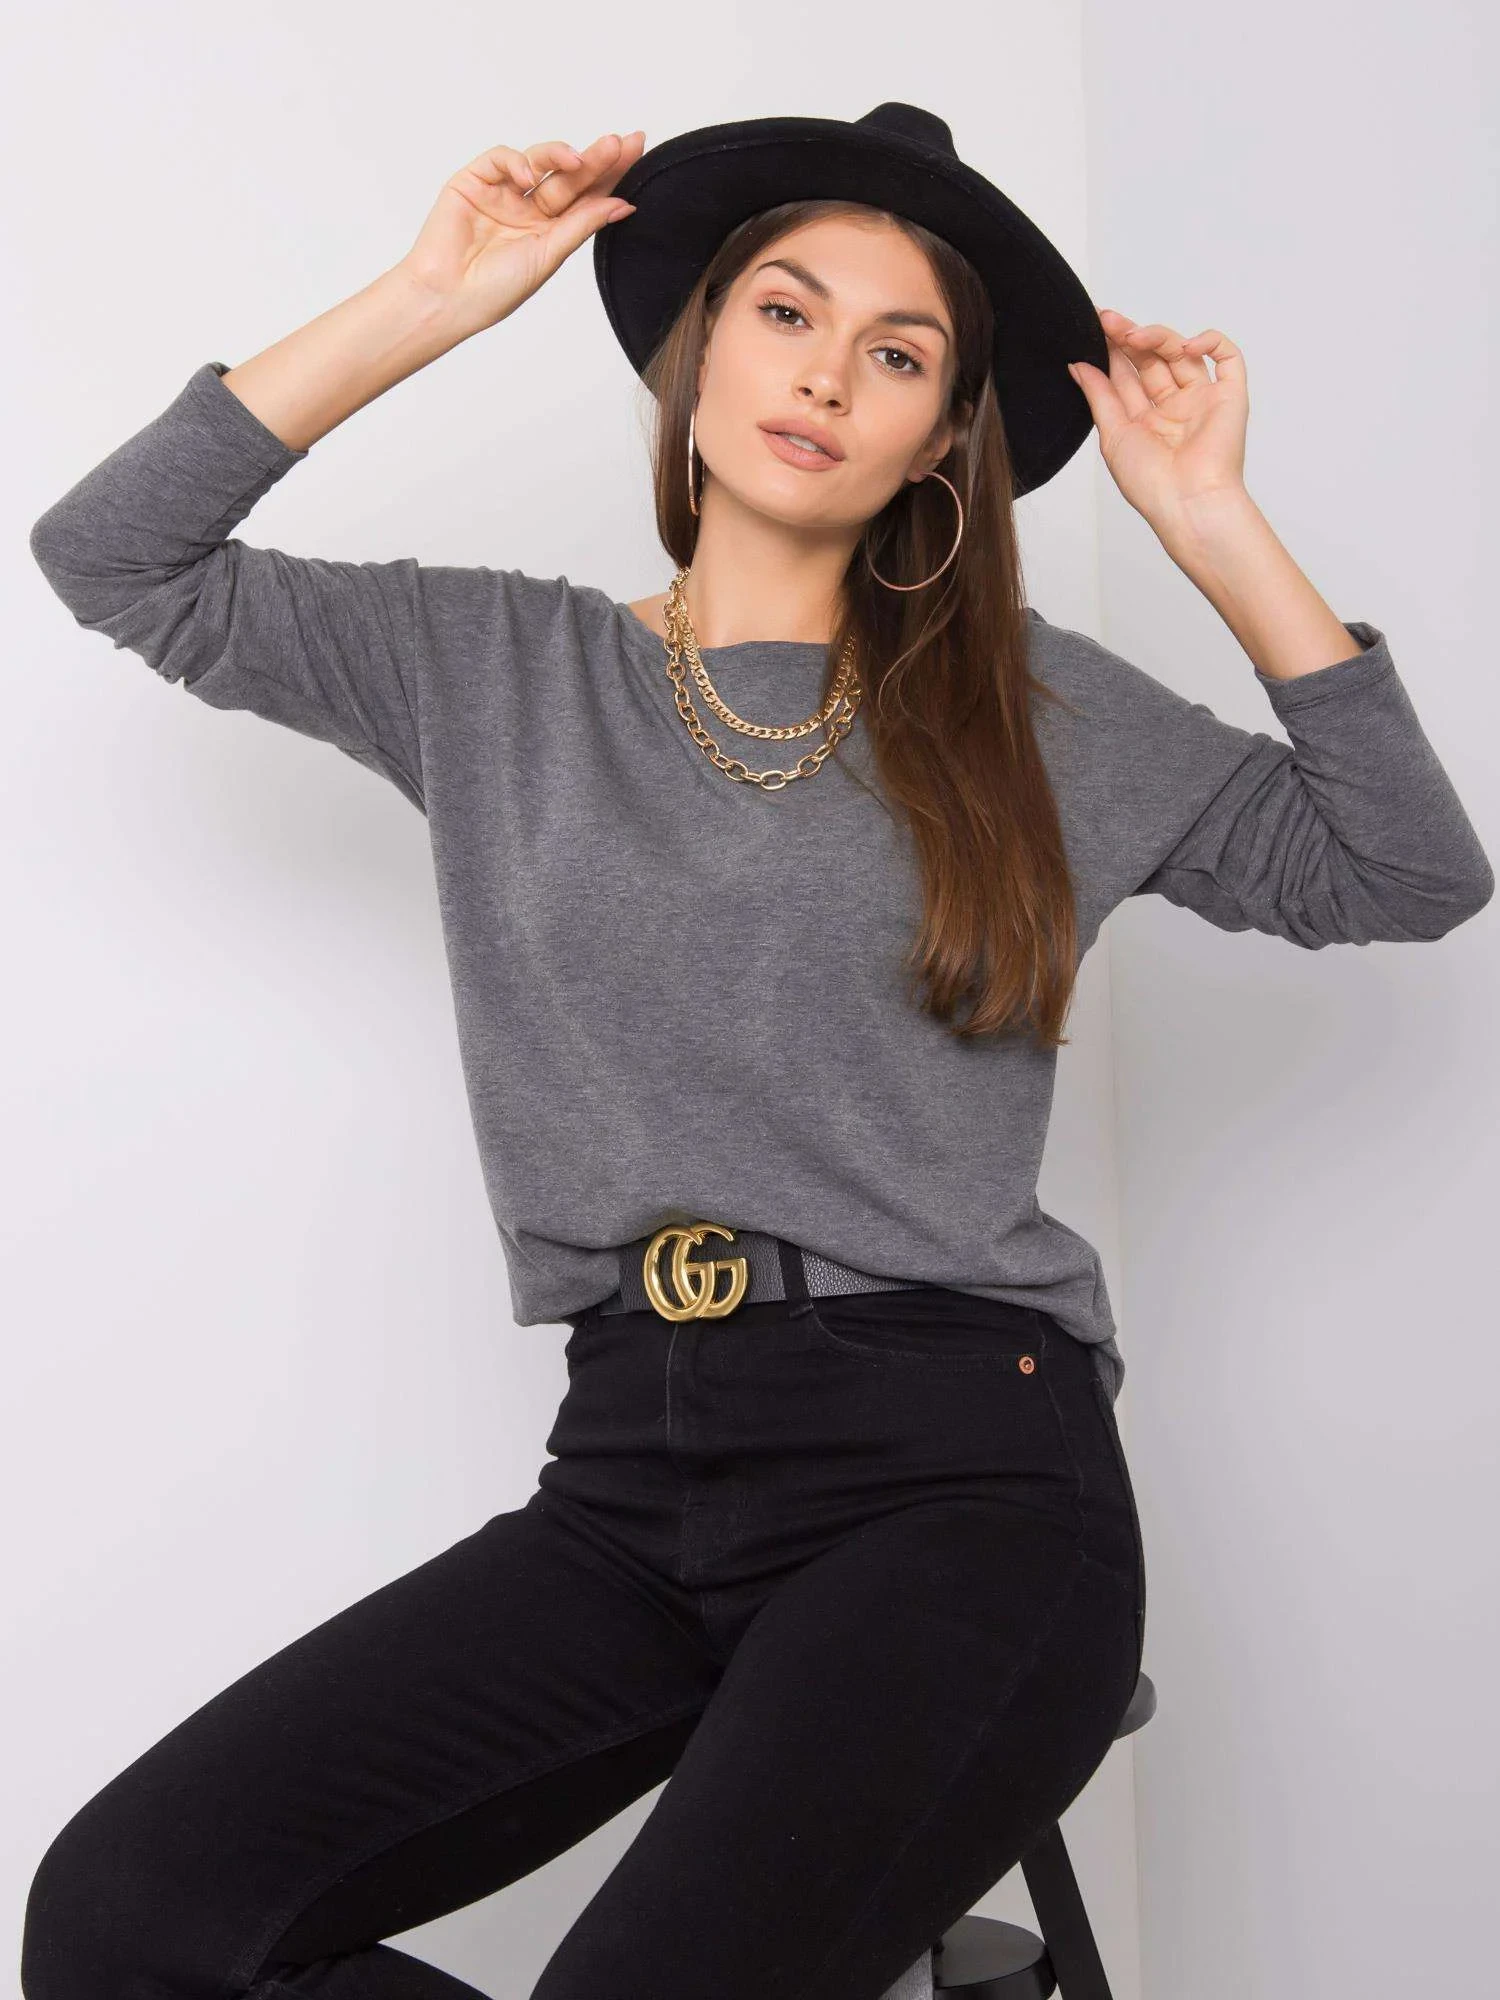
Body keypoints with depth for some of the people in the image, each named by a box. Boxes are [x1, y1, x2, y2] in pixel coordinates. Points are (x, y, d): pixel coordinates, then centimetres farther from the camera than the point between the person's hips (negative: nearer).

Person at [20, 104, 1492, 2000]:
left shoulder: (1036, 709, 10)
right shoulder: (500, 670, 12)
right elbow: (111, 556, 9)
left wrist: (1217, 527, 3)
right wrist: (423, 305, 5)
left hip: (959, 1470, -2)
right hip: (630, 1471, 3)